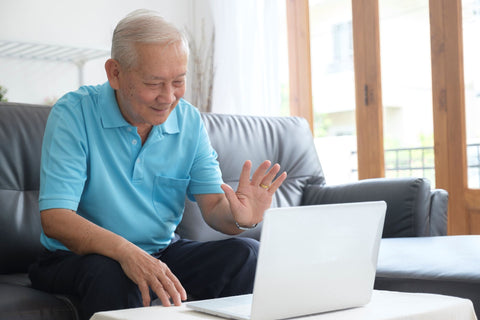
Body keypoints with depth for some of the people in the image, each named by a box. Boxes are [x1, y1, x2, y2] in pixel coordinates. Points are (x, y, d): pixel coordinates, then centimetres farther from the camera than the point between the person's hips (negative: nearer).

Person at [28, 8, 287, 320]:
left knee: (246, 254, -17)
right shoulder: (74, 113, -15)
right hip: (83, 256, -4)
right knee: (111, 275, -38)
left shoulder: (189, 121, 0)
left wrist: (238, 217, -29)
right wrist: (125, 251, -42)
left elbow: (213, 205, -3)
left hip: (163, 252, 5)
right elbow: (54, 218, -23)